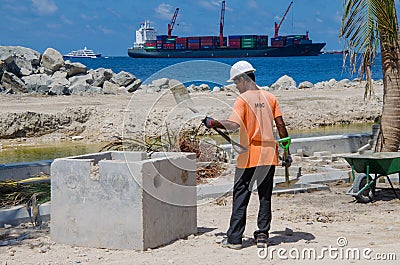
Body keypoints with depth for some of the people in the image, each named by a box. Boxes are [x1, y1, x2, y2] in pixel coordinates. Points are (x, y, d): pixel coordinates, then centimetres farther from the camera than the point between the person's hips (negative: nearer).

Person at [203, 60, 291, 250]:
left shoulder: (242, 99, -8)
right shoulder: (270, 97, 7)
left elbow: (234, 125, -23)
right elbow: (280, 126, 5)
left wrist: (212, 123, -9)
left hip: (249, 156, -4)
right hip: (269, 155, 4)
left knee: (240, 197, 2)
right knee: (265, 196, 12)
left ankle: (234, 238, 2)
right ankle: (262, 235, 11)